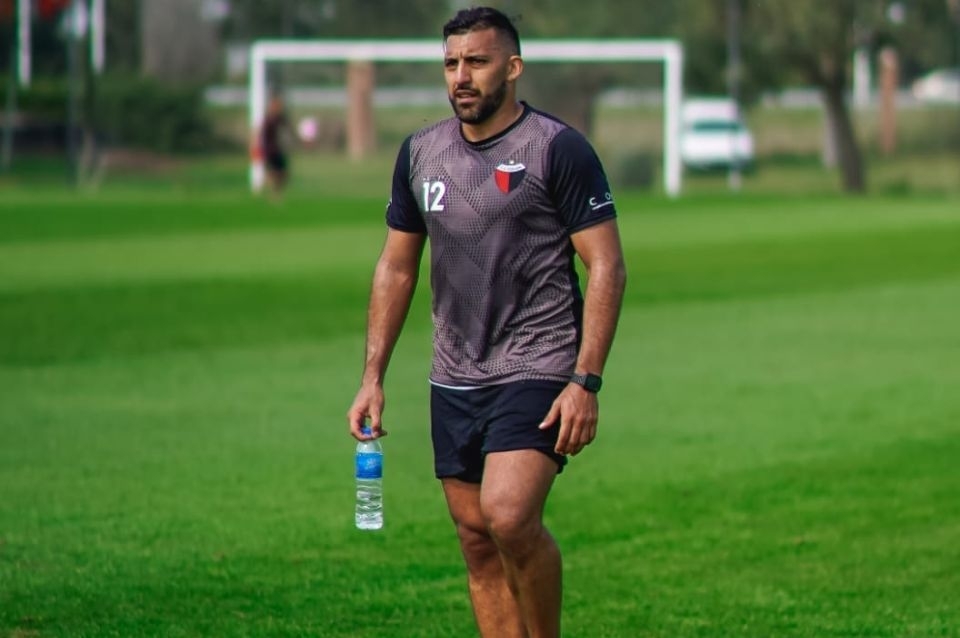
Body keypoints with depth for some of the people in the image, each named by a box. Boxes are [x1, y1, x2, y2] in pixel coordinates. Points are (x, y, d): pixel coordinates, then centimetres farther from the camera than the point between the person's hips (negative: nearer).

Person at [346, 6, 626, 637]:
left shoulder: (559, 149, -8)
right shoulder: (420, 152, 9)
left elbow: (607, 268, -9)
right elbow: (396, 267, 17)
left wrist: (585, 381, -16)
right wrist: (373, 379, 11)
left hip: (537, 371, -6)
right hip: (454, 378, 6)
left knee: (509, 516, -23)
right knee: (478, 539, 6)